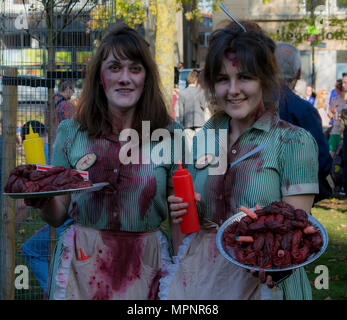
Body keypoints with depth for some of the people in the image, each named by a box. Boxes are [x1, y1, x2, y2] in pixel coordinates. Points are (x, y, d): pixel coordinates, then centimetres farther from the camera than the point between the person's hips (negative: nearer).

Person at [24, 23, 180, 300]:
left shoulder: (170, 134, 0)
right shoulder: (71, 132, 2)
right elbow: (58, 215, 5)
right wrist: (44, 203, -13)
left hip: (145, 264, 0)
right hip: (82, 264, 1)